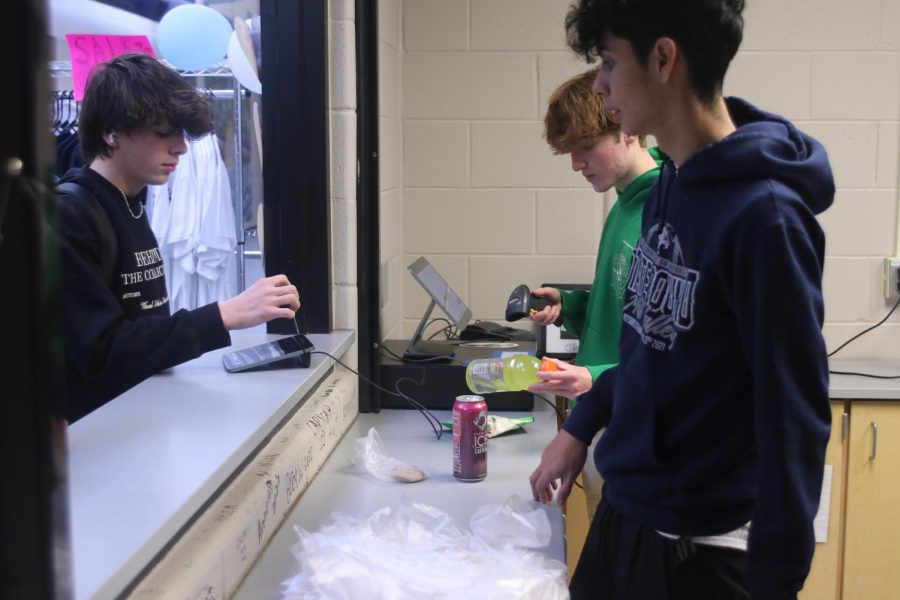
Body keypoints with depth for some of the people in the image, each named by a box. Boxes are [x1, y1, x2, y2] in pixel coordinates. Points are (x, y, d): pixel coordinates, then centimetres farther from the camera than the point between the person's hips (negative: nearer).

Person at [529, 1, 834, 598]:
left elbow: (795, 419, -20)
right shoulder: (669, 182, 2)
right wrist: (582, 425, 15)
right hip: (623, 510, 8)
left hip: (701, 547, -8)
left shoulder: (763, 213, -23)